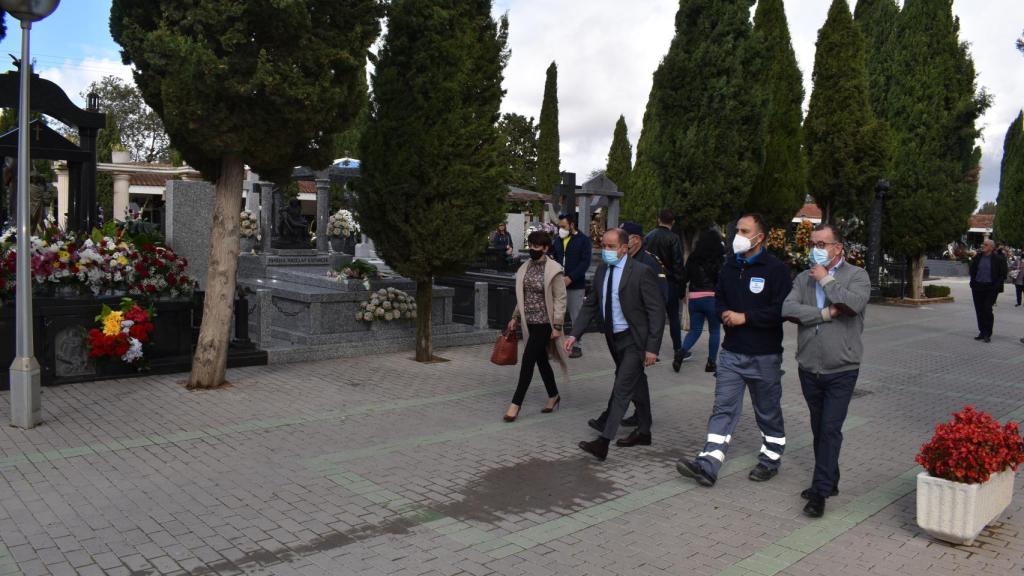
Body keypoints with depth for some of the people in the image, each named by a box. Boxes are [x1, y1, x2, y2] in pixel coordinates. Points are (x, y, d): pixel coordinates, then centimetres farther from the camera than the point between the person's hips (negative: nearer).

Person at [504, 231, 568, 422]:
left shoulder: (553, 270, -12)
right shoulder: (526, 267, 8)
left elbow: (560, 299, -11)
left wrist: (557, 326, -14)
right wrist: (515, 317, 14)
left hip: (543, 322, -7)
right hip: (529, 322, 7)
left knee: (527, 361, -8)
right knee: (541, 360, 15)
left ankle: (516, 403, -2)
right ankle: (553, 396, 31)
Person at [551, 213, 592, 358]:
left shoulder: (583, 240, -3)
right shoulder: (558, 240, 12)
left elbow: (585, 262, -11)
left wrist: (570, 278, -19)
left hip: (576, 285, -4)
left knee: (576, 317, 4)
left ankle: (577, 346, 13)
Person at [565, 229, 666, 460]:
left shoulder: (641, 272, -16)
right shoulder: (601, 270, 4)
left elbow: (657, 311, -15)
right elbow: (591, 305, 9)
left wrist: (652, 348, -19)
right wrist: (574, 334, 0)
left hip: (634, 340, -7)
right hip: (615, 338, 7)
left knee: (621, 389, -10)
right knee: (635, 384, 20)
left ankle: (603, 442, -10)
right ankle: (643, 432, 35)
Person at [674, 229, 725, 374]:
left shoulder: (693, 258, 6)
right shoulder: (718, 260, -6)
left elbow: (685, 277, 10)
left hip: (694, 298, 4)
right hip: (711, 298, -4)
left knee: (694, 330, 13)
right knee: (714, 331, 11)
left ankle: (682, 353, -10)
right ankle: (711, 362, 12)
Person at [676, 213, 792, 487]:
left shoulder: (776, 269, -10)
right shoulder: (730, 267, 9)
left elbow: (782, 310, -18)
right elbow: (719, 299, 18)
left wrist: (745, 317, -18)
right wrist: (725, 314, -4)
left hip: (764, 356, -5)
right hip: (732, 352, 5)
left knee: (768, 412, 12)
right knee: (723, 409, -1)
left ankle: (771, 459, 30)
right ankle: (708, 464, -5)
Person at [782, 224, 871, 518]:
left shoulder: (856, 275, -3)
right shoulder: (804, 278, 7)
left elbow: (854, 303, -24)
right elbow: (788, 309, -9)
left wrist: (826, 279, -13)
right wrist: (826, 313, -16)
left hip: (841, 370, -4)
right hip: (809, 369, 5)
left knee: (830, 429, -7)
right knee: (819, 429, 14)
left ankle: (820, 492, 0)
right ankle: (829, 481, 30)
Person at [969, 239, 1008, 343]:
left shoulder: (998, 259, -4)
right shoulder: (977, 257, 8)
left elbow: (1003, 274, -2)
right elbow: (972, 271, 19)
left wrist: (997, 286, -10)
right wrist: (973, 283, 7)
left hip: (990, 288, -5)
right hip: (978, 287, 5)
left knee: (987, 310, -9)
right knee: (979, 310, 7)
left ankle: (988, 334, -1)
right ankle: (982, 332, 17)